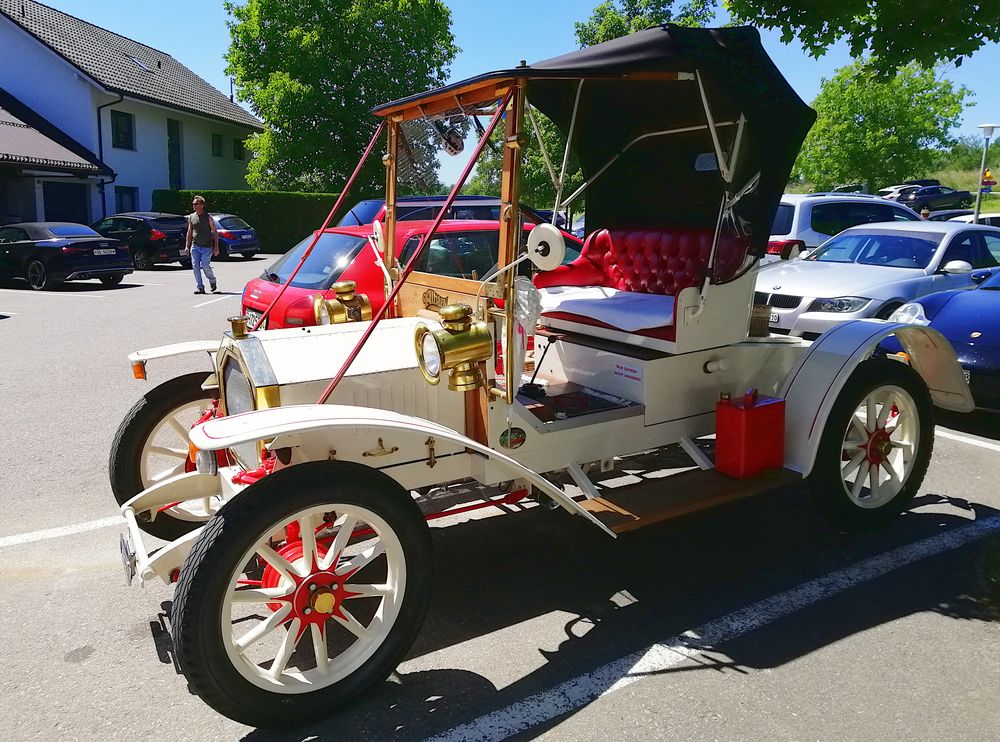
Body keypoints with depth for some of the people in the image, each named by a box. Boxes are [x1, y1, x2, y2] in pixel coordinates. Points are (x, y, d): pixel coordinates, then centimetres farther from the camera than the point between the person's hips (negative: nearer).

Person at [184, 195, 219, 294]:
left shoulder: (208, 217, -1)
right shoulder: (191, 217, 11)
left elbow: (215, 232, -1)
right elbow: (189, 233, 16)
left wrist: (216, 247, -7)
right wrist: (187, 246, 10)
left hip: (207, 246, -4)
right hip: (195, 246, 4)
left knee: (205, 266, -12)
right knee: (195, 266, -3)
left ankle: (213, 282, 15)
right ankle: (200, 287, 5)